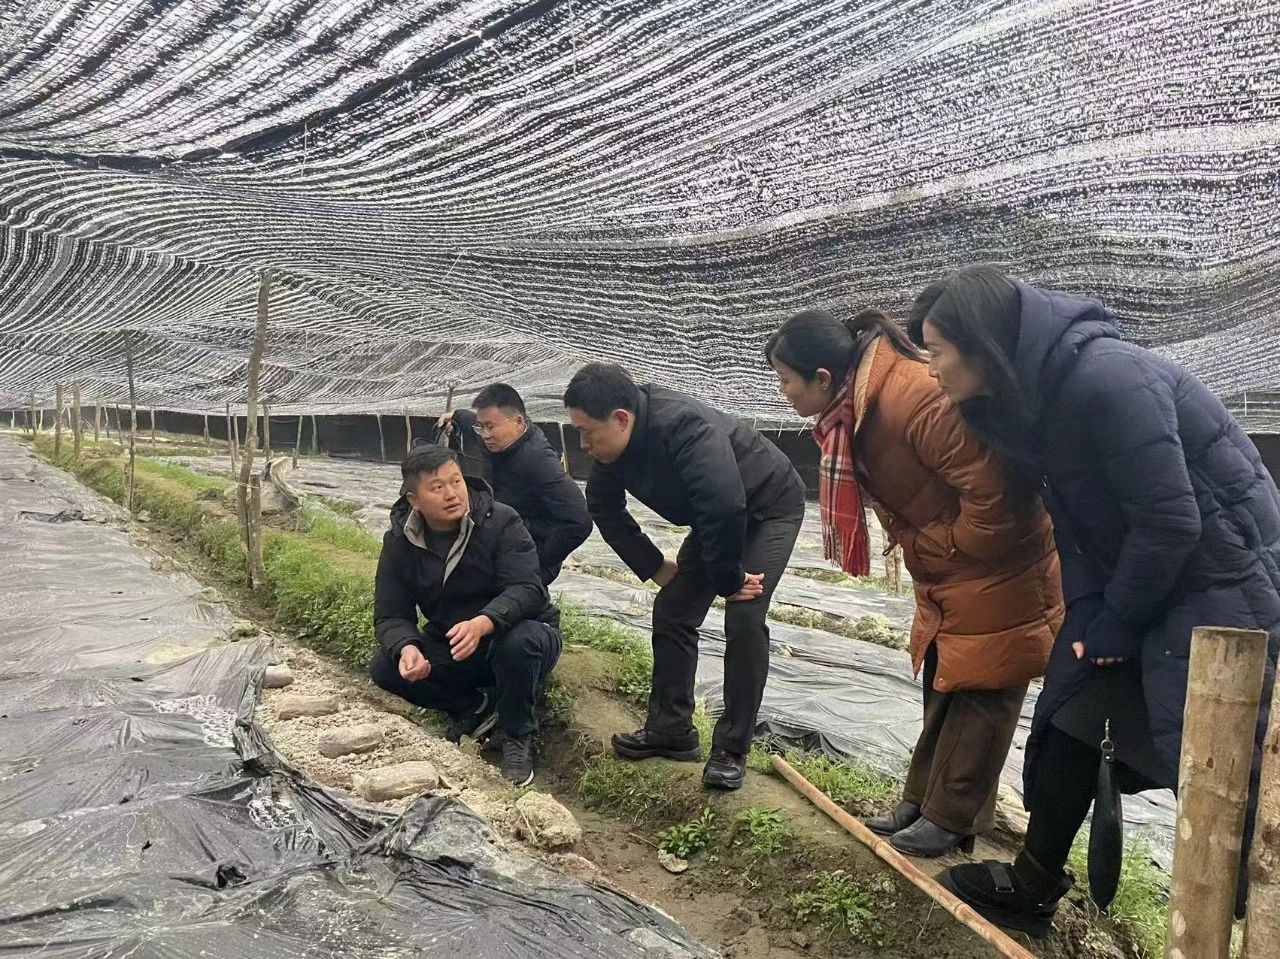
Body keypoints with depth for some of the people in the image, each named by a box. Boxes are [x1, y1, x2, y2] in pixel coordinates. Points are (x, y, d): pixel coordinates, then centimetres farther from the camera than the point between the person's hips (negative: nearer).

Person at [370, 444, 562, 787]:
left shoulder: (501, 522, -19)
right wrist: (407, 648, -33)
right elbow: (391, 616, -9)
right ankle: (475, 705, 3)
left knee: (521, 641, -38)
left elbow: (527, 590, -29)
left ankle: (518, 736, -11)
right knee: (384, 667, -18)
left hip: (515, 634, -4)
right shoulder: (399, 542, -7)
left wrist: (481, 624, -48)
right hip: (448, 649, 4)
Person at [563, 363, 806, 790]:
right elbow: (605, 509, 0)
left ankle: (732, 749, -5)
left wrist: (729, 581, -32)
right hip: (716, 519, 8)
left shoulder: (685, 428, -40)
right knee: (671, 611, 3)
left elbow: (725, 507, -46)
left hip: (771, 508, -8)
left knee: (744, 619, -18)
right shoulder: (609, 446, -14)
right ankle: (671, 730, 16)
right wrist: (656, 567, -3)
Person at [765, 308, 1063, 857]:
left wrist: (946, 547, -19)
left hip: (996, 569, -10)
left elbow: (994, 488, -33)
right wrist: (919, 545, 4)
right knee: (942, 684, 19)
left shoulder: (915, 397, -33)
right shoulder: (853, 406, 0)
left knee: (978, 694, 4)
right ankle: (923, 801, 33)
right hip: (944, 574, 10)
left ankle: (949, 819, 18)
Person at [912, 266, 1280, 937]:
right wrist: (1085, 611, -3)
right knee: (1068, 721, 10)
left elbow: (1170, 521, -25)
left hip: (1217, 574, -8)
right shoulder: (1026, 396, 0)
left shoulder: (1107, 381, -28)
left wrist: (1117, 623, -14)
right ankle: (1032, 888, 24)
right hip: (1131, 576, 9)